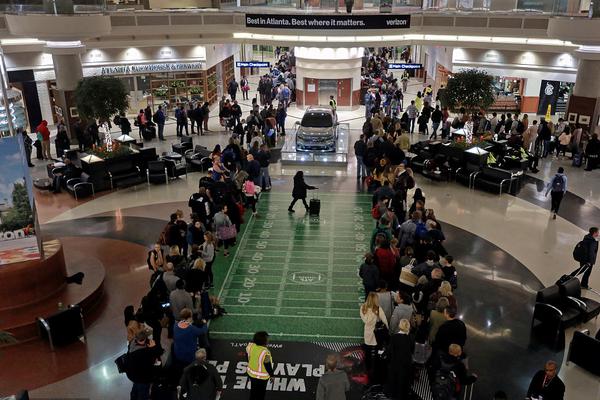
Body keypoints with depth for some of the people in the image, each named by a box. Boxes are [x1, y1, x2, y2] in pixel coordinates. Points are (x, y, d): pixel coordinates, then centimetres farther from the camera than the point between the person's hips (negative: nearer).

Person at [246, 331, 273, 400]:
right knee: (260, 392, 18)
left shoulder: (250, 345, -16)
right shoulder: (265, 353, -35)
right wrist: (271, 375, -5)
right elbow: (268, 365, -23)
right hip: (261, 376, -6)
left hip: (251, 372, 6)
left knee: (253, 390, 29)